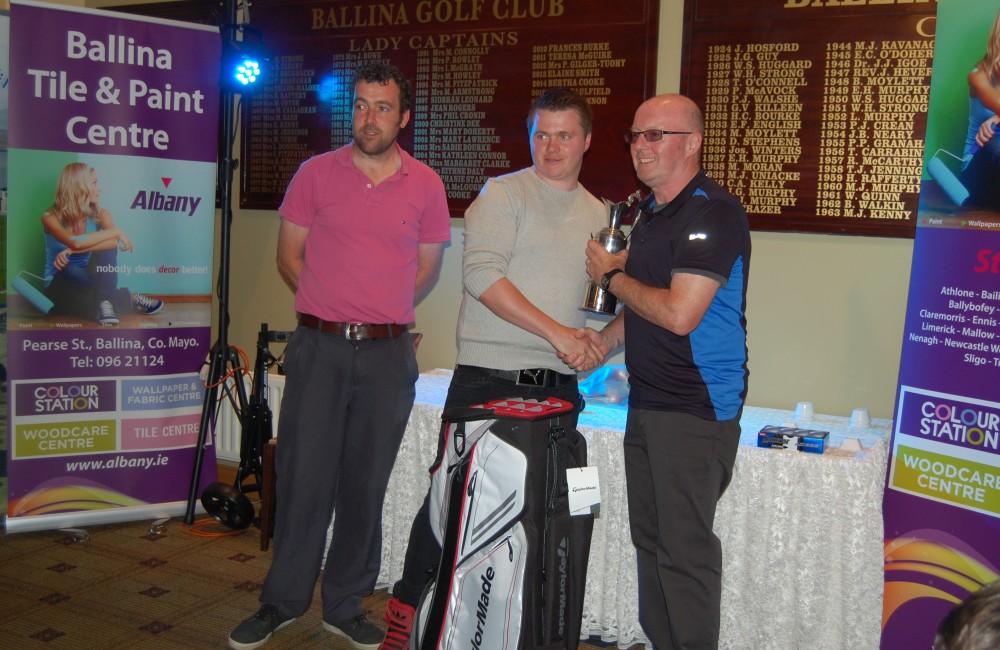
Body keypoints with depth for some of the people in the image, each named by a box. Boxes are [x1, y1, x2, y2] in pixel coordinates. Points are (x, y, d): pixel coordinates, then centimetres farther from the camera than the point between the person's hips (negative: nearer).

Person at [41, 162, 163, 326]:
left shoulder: (100, 214, -4)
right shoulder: (51, 217, -14)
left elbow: (115, 242, -26)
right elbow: (75, 242, -35)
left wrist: (72, 250, -35)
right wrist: (116, 231, -28)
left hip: (86, 282, 3)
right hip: (60, 288, -2)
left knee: (106, 246, -23)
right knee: (68, 271, -37)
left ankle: (105, 302, -30)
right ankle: (129, 299, -24)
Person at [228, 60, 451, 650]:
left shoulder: (426, 186, 4)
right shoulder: (316, 173, 3)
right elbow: (290, 256, 9)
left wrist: (380, 314, 8)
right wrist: (337, 308, 4)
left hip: (388, 354, 1)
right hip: (319, 348, 0)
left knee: (366, 484, 9)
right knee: (304, 475, 2)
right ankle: (283, 602, 21)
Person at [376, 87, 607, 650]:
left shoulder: (598, 214, 16)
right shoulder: (503, 194, -2)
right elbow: (482, 275, -15)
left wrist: (598, 344, 2)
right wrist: (556, 332, -18)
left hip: (558, 386, 5)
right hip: (489, 377, -5)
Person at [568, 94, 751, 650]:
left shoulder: (714, 212, -14)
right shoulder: (651, 209, 15)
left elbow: (678, 313, -22)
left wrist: (611, 276, -8)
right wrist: (606, 339, 8)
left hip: (696, 407, -9)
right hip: (647, 402, 9)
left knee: (685, 550, -4)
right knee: (651, 540, 15)